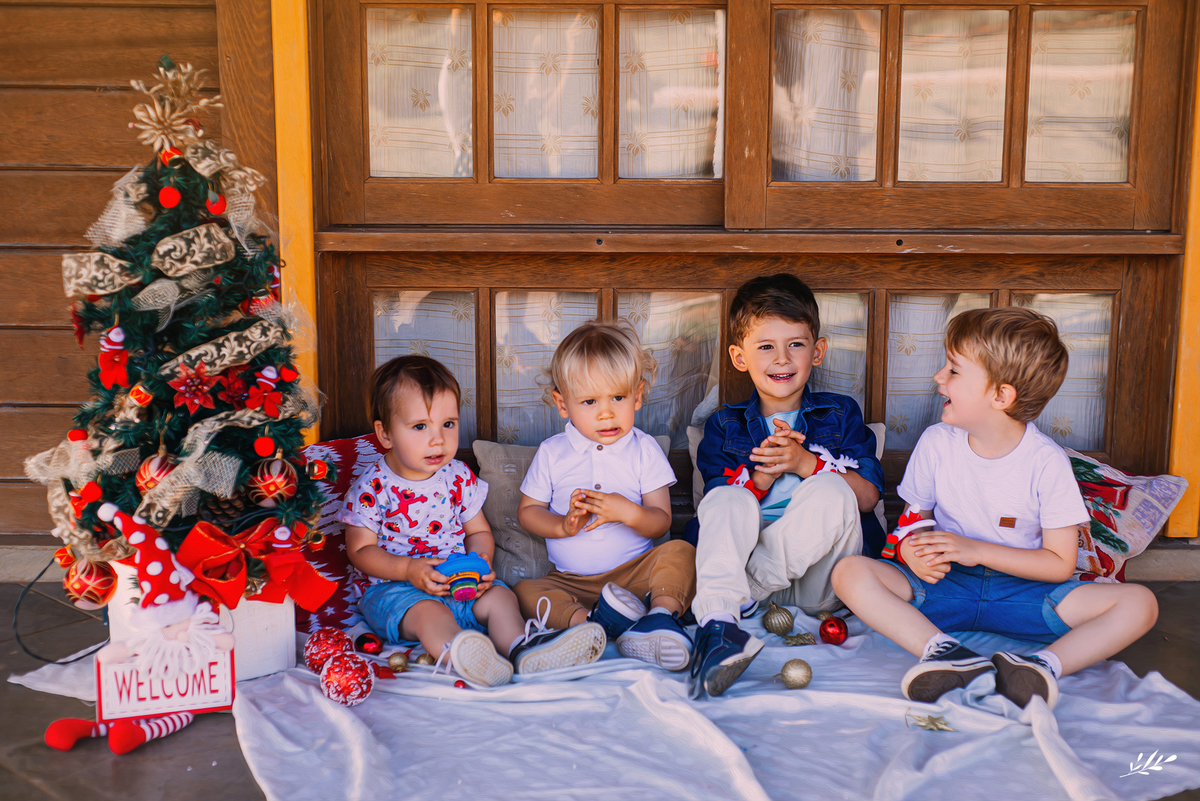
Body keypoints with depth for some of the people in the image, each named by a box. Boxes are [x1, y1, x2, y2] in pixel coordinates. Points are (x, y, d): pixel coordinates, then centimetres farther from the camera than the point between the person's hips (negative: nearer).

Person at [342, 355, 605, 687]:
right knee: (429, 613, -33)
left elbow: (478, 532, 12)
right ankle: (459, 654, -63)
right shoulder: (372, 488, -9)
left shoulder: (459, 477, 4)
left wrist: (481, 561, -12)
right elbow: (361, 550, -6)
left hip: (461, 582, 5)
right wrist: (408, 569, -22)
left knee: (500, 596, -19)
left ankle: (520, 647, -46)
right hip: (395, 586, -5)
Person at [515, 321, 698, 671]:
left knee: (680, 552, -26)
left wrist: (628, 513, -24)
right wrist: (562, 525, -15)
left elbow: (662, 521, -3)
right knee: (523, 592, -25)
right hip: (569, 580, 1)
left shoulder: (644, 450, 0)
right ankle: (590, 620, -43)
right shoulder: (552, 453, 2)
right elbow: (527, 511, 6)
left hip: (635, 571, -1)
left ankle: (662, 613, -44)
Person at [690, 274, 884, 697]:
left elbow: (868, 496, 2)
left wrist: (806, 463, -13)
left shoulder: (840, 413, 14)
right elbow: (718, 507, 5)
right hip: (749, 555, 1)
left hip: (818, 579, 0)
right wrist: (763, 474, -13)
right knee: (727, 500, -28)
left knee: (829, 493, -28)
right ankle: (717, 623, -46)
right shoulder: (724, 426, 15)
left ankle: (745, 592, -25)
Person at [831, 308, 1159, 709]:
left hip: (1023, 589, -1)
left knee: (1139, 603, -23)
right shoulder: (936, 443, -3)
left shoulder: (1046, 462, -11)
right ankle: (943, 651, -40)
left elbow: (1061, 564, -9)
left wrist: (977, 551, -18)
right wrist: (913, 550, -17)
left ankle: (1044, 665, -41)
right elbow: (914, 515, 8)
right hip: (945, 585, 2)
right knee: (849, 573, -26)